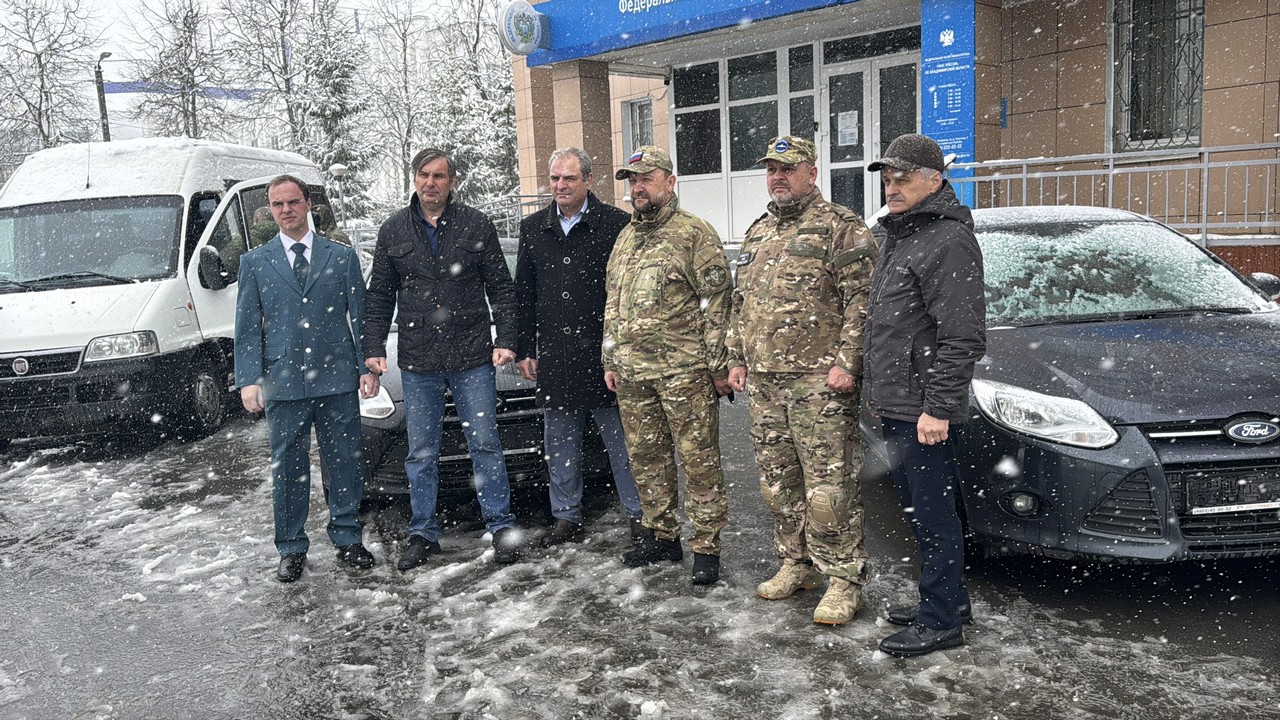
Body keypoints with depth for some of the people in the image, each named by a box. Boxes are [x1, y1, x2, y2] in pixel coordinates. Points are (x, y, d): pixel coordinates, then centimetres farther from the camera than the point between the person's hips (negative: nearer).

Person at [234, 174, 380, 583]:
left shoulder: (342, 257, 8)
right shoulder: (255, 262, 8)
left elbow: (360, 316, 7)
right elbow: (248, 327, 6)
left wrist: (368, 367, -1)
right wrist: (249, 380, -3)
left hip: (337, 380, 0)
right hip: (282, 383, 0)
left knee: (345, 463, 7)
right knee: (288, 469, 7)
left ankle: (347, 540, 22)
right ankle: (291, 549, 20)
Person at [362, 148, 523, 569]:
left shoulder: (476, 225, 3)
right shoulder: (394, 231, 7)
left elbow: (500, 287, 4)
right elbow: (380, 297, 10)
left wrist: (505, 340, -5)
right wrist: (374, 348, 2)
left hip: (472, 359, -2)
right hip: (418, 362, 2)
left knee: (485, 444, 2)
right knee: (421, 453, 9)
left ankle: (501, 527, 14)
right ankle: (423, 534, 21)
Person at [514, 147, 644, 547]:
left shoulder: (617, 224, -5)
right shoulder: (533, 228, 9)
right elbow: (524, 296, 13)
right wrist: (525, 350, 9)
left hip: (604, 351, -4)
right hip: (554, 357, 4)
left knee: (621, 440, 5)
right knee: (560, 444, 13)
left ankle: (639, 514, 18)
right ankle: (567, 516, 26)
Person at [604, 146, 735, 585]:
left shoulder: (694, 233, -5)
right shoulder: (626, 238, 17)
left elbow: (717, 302, -8)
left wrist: (718, 365, -11)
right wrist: (610, 360, 17)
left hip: (684, 370, -7)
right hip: (631, 372, 7)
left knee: (699, 459, -1)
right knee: (646, 458, 13)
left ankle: (706, 546, 8)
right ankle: (661, 536, 27)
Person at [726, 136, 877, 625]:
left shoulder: (840, 226, -4)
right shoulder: (757, 233, 20)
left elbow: (861, 299, -11)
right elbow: (740, 303, 25)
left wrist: (846, 363, -18)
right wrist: (737, 359, 18)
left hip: (819, 382, -7)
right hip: (764, 382, 8)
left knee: (829, 486, -6)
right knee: (778, 483, 13)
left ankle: (844, 580, 4)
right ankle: (797, 564, 27)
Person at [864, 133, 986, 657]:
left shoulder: (948, 242, -15)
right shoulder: (899, 237, 17)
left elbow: (963, 337, -20)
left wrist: (938, 407, -23)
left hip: (923, 411, -10)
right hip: (894, 406, 10)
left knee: (934, 516, -1)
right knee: (918, 511, 18)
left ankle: (941, 622, 9)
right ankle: (950, 598, 32)